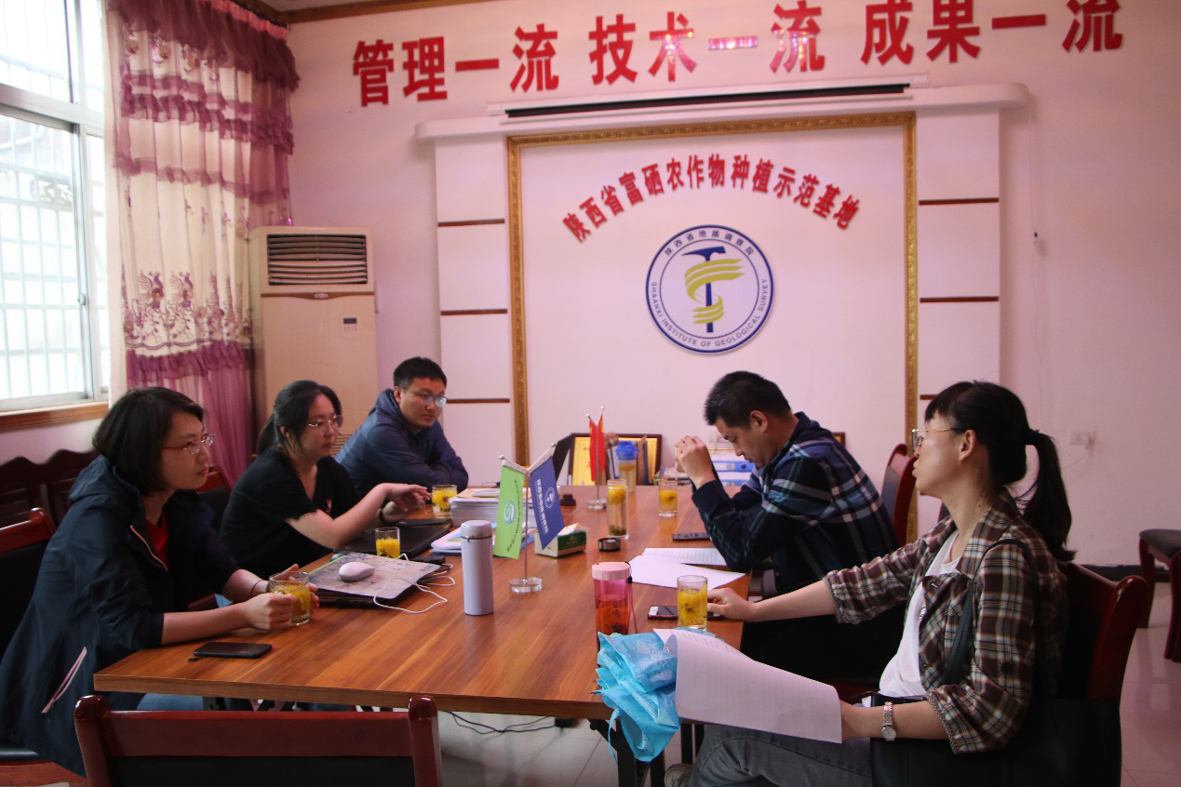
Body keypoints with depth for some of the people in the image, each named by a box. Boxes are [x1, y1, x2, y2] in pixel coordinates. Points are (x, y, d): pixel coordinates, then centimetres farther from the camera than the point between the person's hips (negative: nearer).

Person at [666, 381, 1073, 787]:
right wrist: (753, 610, 9)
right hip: (901, 715, 8)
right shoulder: (952, 535, 5)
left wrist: (862, 721, -29)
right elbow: (867, 582, 9)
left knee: (734, 733, -5)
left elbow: (991, 711, -28)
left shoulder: (1006, 559, -24)